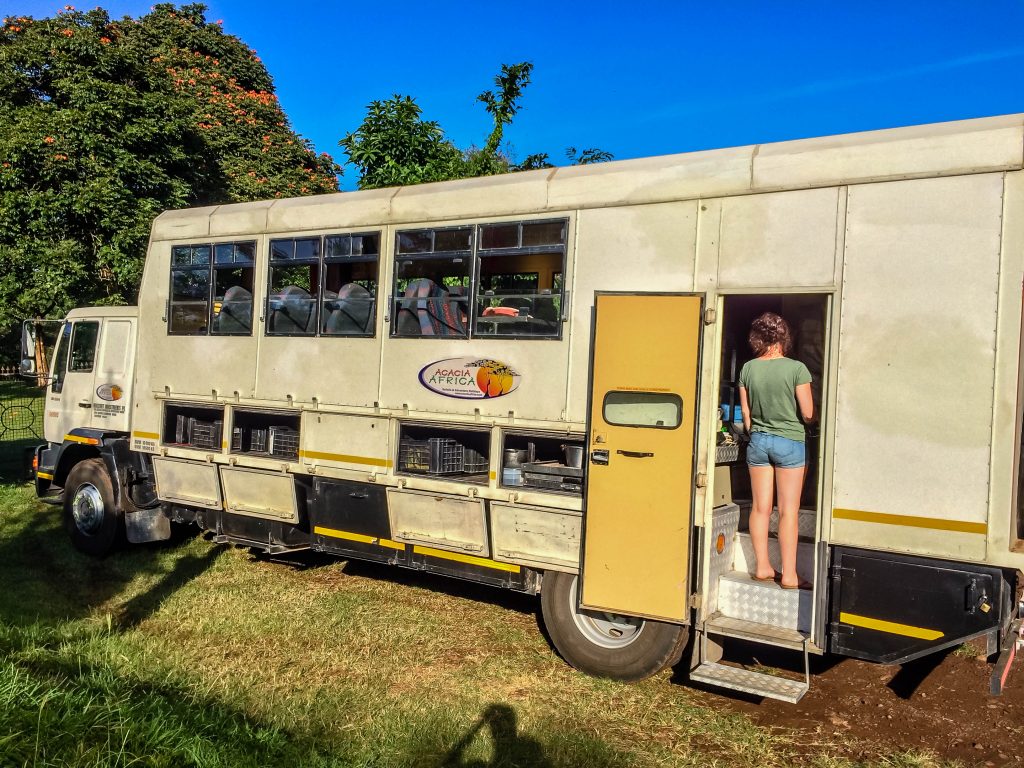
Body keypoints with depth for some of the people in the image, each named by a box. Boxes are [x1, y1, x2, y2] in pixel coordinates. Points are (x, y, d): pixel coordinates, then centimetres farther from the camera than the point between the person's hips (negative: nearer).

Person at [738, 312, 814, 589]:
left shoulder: (748, 369, -1)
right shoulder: (796, 368, -12)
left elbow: (746, 412, 5)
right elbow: (808, 413, -10)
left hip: (758, 441, 4)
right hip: (789, 442, -4)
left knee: (760, 507, 10)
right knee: (788, 510, 1)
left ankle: (762, 567, 17)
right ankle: (788, 574, 5)